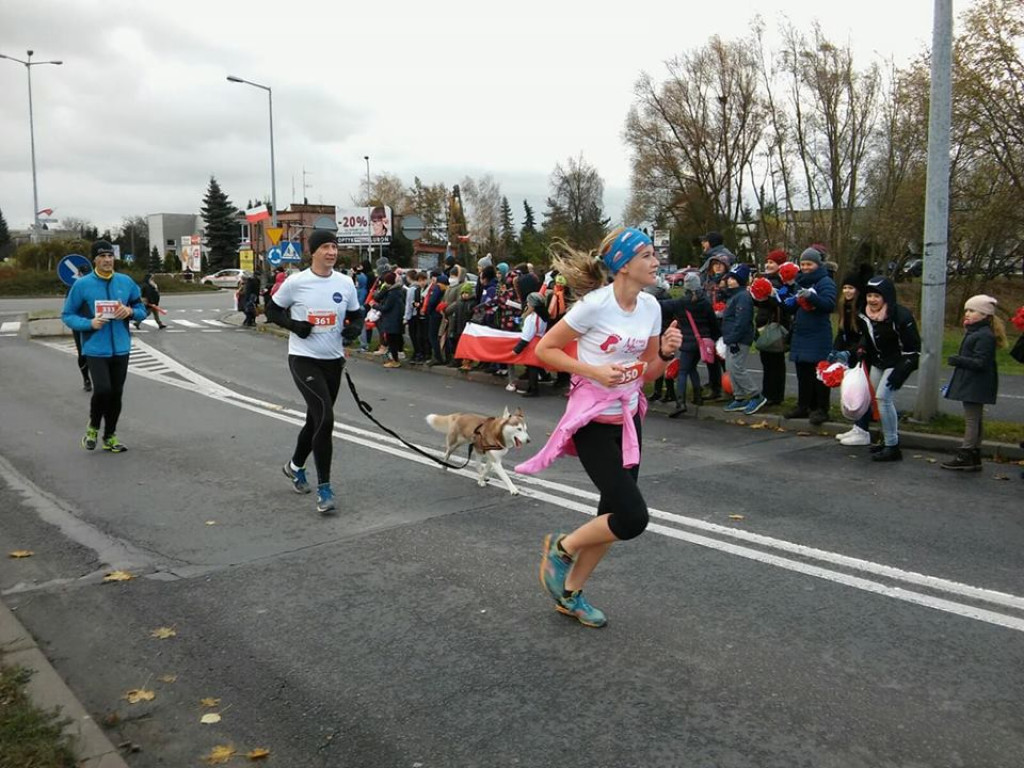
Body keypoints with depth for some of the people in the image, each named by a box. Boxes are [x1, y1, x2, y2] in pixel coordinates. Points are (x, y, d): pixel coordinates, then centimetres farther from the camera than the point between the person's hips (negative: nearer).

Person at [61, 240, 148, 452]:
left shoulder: (126, 282, 4)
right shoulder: (82, 285, -5)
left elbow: (142, 310, 12)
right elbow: (67, 315, 1)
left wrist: (130, 311, -11)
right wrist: (90, 323, -16)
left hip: (121, 348, 4)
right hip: (95, 349, -3)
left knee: (116, 394, 9)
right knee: (102, 390, -16)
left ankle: (110, 437, 26)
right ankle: (93, 427, 13)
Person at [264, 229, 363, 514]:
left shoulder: (345, 283, 1)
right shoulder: (295, 282, -8)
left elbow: (356, 315, 12)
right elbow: (272, 310, 3)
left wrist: (355, 328, -11)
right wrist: (293, 325, -14)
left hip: (333, 360, 5)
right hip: (303, 359, -5)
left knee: (316, 419, 18)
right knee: (325, 418, -18)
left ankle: (295, 466, 45)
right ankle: (324, 489, -9)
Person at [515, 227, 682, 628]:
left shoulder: (650, 306, 2)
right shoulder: (595, 304, -19)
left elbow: (648, 373, 10)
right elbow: (544, 349, -12)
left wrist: (666, 353, -10)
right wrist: (594, 371, -21)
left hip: (628, 418, 8)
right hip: (594, 422, -7)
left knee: (615, 514, 12)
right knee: (632, 517, -12)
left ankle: (570, 593, 30)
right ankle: (560, 548, 15)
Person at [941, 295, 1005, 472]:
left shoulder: (985, 336, -17)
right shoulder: (974, 333, 16)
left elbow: (980, 362, -23)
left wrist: (959, 360, -26)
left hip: (976, 385, -11)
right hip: (971, 384, 11)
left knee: (971, 420, -7)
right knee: (974, 420, 14)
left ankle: (965, 456, -4)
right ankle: (974, 458, 20)